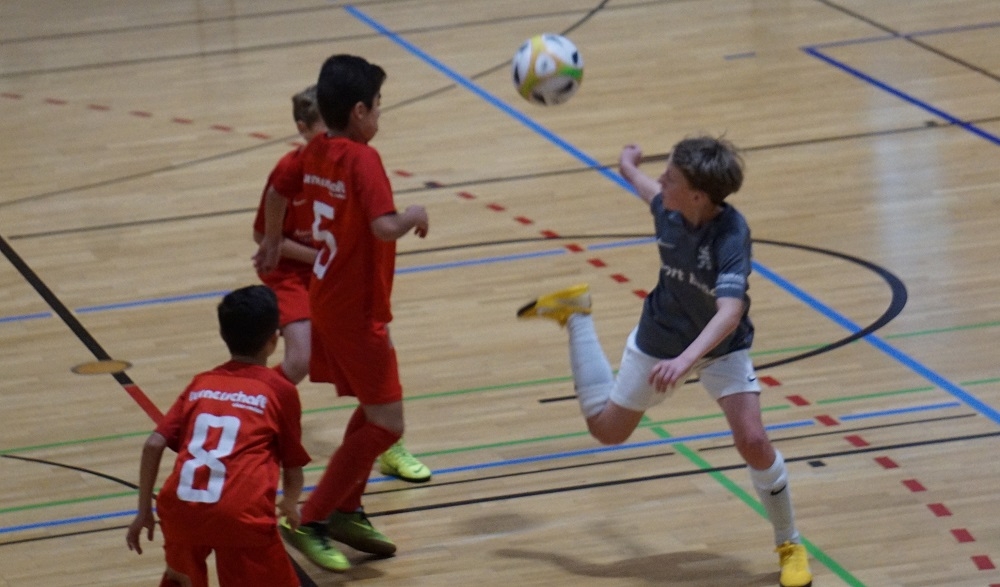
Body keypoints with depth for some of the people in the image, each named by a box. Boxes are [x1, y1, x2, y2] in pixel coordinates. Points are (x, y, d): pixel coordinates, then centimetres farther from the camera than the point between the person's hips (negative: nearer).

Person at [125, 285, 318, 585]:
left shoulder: (200, 384, 19)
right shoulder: (281, 391, 10)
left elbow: (153, 445, 9)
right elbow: (293, 469, 17)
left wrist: (144, 511, 17)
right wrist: (290, 504, 38)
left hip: (180, 507, 5)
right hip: (242, 515, -4)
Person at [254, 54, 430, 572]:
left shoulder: (316, 152, 3)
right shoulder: (362, 159, -23)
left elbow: (277, 191, 22)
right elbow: (385, 227, -35)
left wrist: (272, 245, 39)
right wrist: (416, 214, -13)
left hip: (328, 300, 9)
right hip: (357, 311, -9)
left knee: (373, 409, 22)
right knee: (385, 424, -3)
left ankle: (346, 511, 28)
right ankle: (311, 522, -3)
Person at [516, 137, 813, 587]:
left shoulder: (731, 234, -37)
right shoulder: (669, 209, -21)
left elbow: (729, 312, -48)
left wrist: (686, 360, -62)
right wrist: (629, 169, 29)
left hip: (721, 346, -4)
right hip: (659, 340, 4)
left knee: (752, 441, -22)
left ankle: (789, 545, 1)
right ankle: (575, 315, 41)